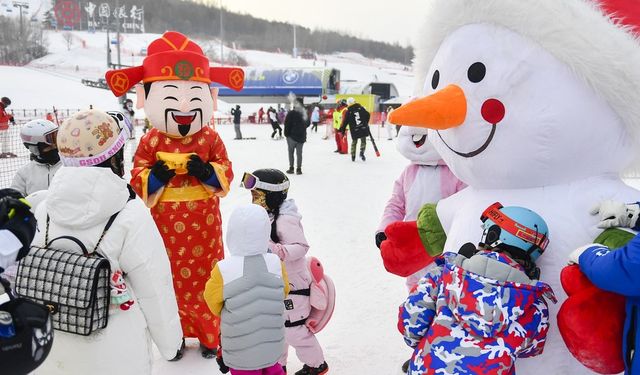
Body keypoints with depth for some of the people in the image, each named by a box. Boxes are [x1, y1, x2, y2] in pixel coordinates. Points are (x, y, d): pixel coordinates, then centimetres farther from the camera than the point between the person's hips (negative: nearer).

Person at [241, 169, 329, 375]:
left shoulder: (285, 220, -24)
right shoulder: (269, 216, 5)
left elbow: (301, 247, -30)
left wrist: (277, 251, -40)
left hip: (292, 284, -9)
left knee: (293, 329, 2)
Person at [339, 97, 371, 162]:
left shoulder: (347, 112, -3)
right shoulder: (361, 108, 1)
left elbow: (344, 122, -2)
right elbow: (367, 115, 8)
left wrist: (342, 130, 9)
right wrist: (366, 123, 23)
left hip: (354, 131, 0)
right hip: (364, 128, 0)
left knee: (354, 142, 16)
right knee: (363, 141, 13)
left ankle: (353, 156, 17)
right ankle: (361, 152, -9)